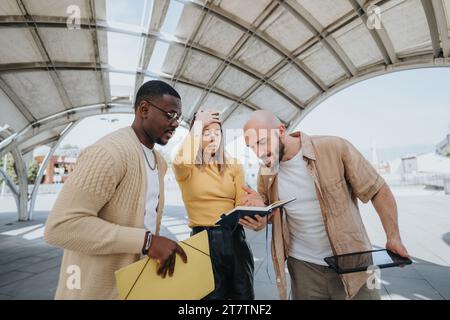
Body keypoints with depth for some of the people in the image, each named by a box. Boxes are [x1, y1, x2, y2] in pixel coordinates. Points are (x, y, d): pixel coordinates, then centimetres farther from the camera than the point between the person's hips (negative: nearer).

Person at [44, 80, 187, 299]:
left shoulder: (159, 161, 7)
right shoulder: (109, 152, -22)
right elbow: (60, 226, -28)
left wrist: (157, 248, 2)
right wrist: (146, 241, -31)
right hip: (99, 289, -8)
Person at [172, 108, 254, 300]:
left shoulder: (234, 166, 5)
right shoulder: (187, 169, -4)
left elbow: (241, 205, 0)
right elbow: (182, 161, -30)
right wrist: (197, 124, -17)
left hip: (235, 237, 3)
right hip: (204, 239, -3)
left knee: (244, 294, 17)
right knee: (210, 296, 14)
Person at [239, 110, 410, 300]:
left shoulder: (334, 148, -16)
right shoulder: (265, 172, -3)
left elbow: (377, 190, -6)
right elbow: (268, 215, 11)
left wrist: (393, 237, -13)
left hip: (351, 262, -2)